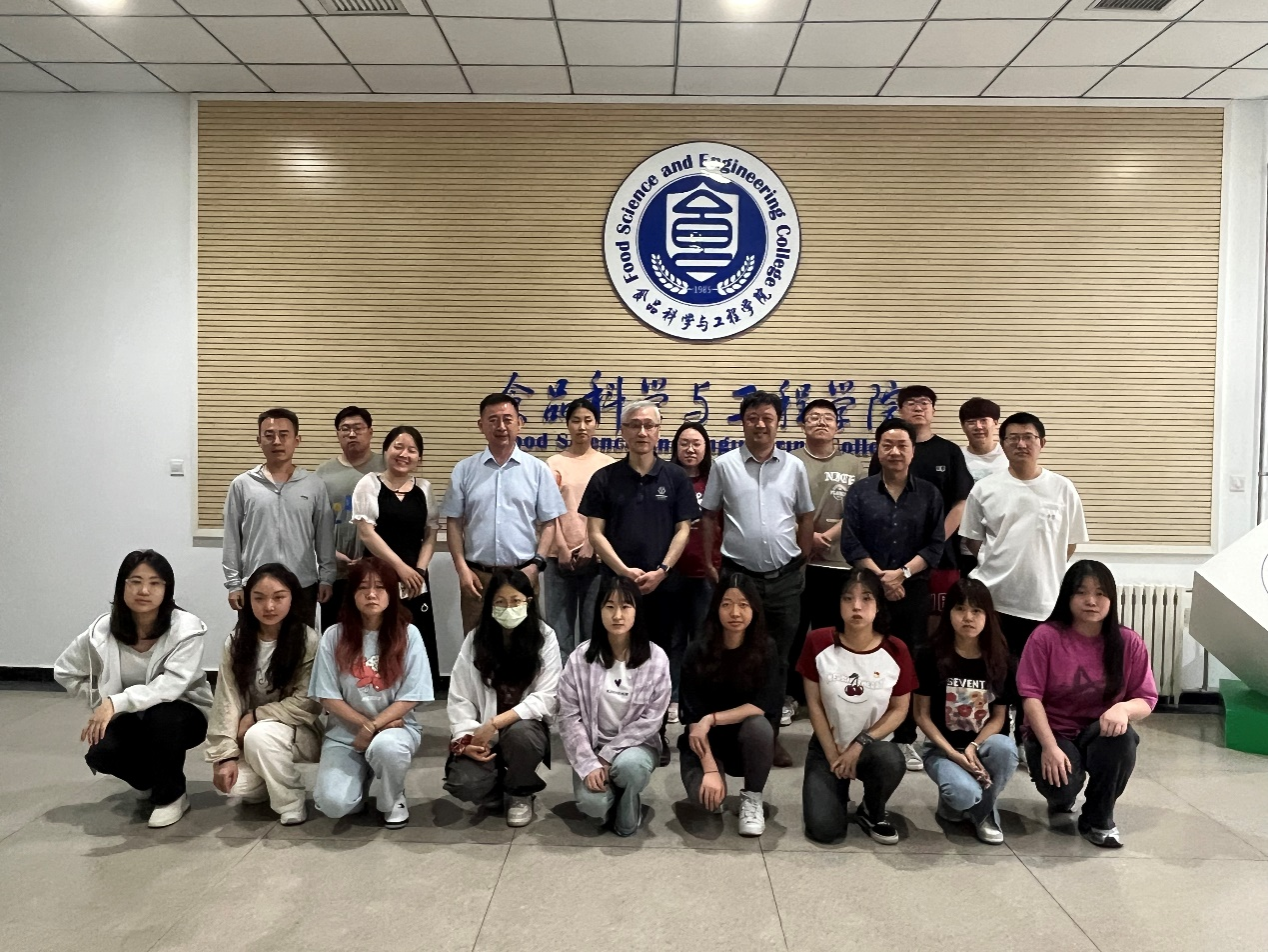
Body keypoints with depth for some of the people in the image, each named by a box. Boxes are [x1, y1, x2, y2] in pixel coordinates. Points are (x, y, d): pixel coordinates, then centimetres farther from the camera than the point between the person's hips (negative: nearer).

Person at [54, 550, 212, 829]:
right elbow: (65, 671, 7)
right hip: (132, 719, 3)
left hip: (183, 713, -3)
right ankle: (150, 780, 11)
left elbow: (172, 686, -31)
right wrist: (102, 703, -2)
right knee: (100, 754, -26)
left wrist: (117, 702, -40)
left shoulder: (186, 627, -21)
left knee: (161, 717, -37)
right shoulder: (103, 630, -10)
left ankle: (171, 795, -9)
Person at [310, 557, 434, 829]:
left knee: (386, 746, -37)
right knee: (333, 804, -21)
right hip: (345, 732, 1)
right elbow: (328, 698, -5)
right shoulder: (334, 636, -5)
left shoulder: (408, 635, -7)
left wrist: (373, 728, -15)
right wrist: (365, 724, -14)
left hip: (394, 726, -1)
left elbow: (411, 697, -8)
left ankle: (393, 799, -2)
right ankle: (362, 776, 16)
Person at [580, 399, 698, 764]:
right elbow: (595, 532, 0)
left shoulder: (675, 478, 3)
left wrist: (661, 570, -11)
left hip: (663, 584, 0)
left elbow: (684, 529, 2)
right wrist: (624, 570, -11)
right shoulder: (605, 478, 2)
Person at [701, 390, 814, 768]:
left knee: (778, 659, 10)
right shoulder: (725, 465, 0)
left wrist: (802, 563, 8)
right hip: (738, 575, -1)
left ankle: (771, 734, 23)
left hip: (785, 578, 2)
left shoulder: (794, 467, 4)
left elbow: (806, 517, 11)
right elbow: (710, 517, 5)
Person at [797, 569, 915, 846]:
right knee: (824, 830, -19)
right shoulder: (818, 642, -12)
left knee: (891, 760, -36)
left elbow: (899, 709, -6)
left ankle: (872, 813, -1)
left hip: (873, 747, 0)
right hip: (827, 747, 0)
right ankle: (837, 792, 19)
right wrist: (833, 754, -9)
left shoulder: (896, 651, -12)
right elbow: (814, 705, -6)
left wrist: (860, 744, -16)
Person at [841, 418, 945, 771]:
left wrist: (902, 573, -12)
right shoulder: (859, 491, 3)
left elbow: (935, 546, 0)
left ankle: (906, 740, 16)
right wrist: (880, 576, -12)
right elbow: (850, 543, -3)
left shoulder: (929, 493, 6)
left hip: (913, 590, 1)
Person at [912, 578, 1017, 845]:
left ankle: (984, 811, -3)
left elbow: (999, 717, 0)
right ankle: (951, 799, 8)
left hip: (983, 744, 3)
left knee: (1005, 748, -33)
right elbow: (922, 715, -6)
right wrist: (954, 754, -17)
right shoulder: (931, 657, -9)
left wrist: (974, 747, -19)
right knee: (965, 793, -33)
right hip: (942, 747, -3)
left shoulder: (1000, 660, -2)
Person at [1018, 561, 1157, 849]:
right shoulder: (1045, 637, -11)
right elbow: (1031, 698, -13)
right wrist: (1050, 747, -24)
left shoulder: (1129, 643, -4)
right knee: (1061, 788, -30)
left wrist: (1124, 708, -27)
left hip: (1103, 735, 2)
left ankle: (1098, 819, -7)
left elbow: (1146, 700, -2)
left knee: (1122, 736, -33)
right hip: (1054, 733, -2)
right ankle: (1062, 798, 15)